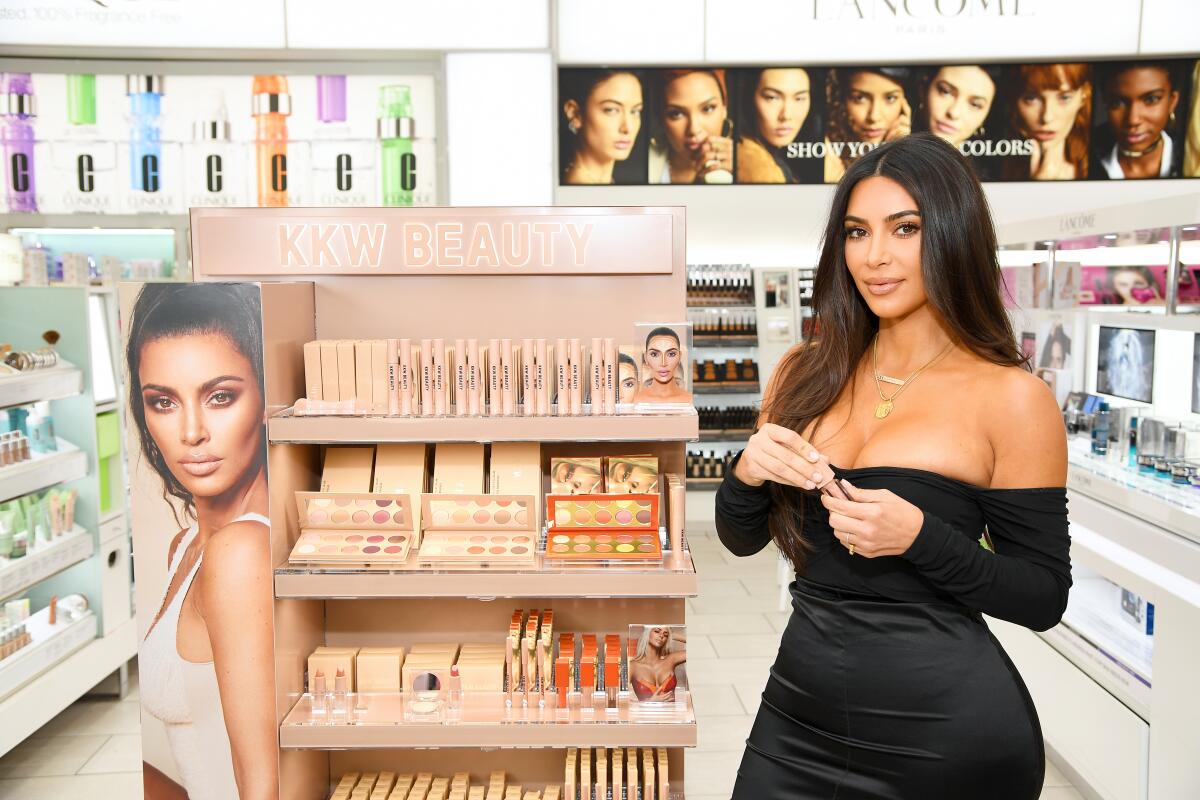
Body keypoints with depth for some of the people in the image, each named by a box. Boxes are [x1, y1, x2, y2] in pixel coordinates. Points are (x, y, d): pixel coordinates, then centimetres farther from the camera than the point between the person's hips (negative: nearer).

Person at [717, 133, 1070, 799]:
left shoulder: (1010, 396, -11)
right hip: (798, 707, 4)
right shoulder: (805, 373, 2)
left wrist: (919, 537, -22)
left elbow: (1045, 596, -7)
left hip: (946, 726, -4)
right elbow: (741, 539, 8)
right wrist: (747, 473, -14)